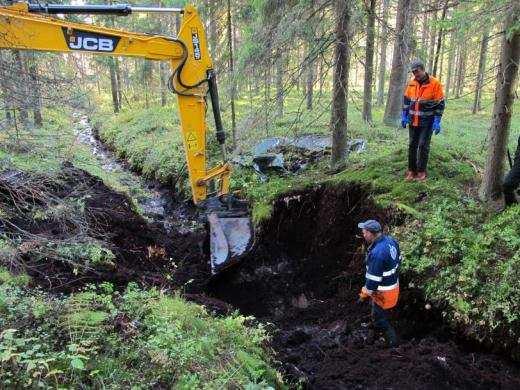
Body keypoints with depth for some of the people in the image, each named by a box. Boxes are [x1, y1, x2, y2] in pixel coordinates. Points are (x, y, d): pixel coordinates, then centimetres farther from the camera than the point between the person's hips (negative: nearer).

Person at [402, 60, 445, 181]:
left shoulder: (435, 83, -11)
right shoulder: (411, 83, 3)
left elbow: (440, 104, -10)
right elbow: (406, 100, 13)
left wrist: (437, 121, -14)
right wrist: (404, 116, 7)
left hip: (427, 122, -4)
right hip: (413, 121, 5)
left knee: (423, 146, -2)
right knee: (412, 145, 8)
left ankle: (421, 171, 8)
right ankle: (411, 170, 17)